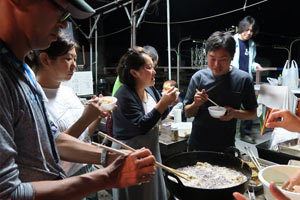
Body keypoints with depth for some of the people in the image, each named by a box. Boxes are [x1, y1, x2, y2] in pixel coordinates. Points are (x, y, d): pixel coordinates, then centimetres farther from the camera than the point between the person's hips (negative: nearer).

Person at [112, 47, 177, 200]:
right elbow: (142, 126, -26)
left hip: (151, 147, 7)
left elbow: (160, 116, 9)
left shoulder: (150, 89, 0)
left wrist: (168, 103, -10)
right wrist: (163, 103, -28)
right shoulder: (124, 95, -23)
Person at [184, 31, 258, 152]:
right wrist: (196, 104, -21)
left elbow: (252, 113, -1)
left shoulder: (243, 79, -9)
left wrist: (235, 113, -20)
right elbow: (188, 113, 0)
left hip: (226, 147, 0)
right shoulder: (198, 77, -8)